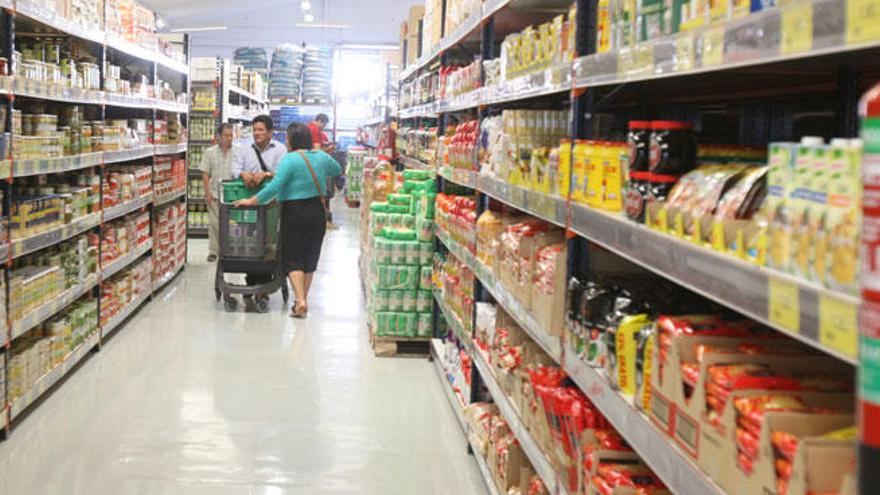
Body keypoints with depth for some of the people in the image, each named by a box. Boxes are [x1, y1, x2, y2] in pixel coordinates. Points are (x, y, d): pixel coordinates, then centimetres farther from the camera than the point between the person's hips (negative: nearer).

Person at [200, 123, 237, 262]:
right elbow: (205, 174, 5)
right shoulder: (210, 152, 5)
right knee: (214, 223, 3)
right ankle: (213, 251, 11)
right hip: (214, 194, 1)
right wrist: (207, 192, -2)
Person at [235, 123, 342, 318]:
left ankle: (300, 301, -12)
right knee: (310, 257, 14)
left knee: (292, 258, 1)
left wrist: (252, 201, -16)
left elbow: (275, 187, -22)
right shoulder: (322, 156, 4)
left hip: (295, 213, -5)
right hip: (317, 212, 6)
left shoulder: (289, 159, -15)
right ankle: (303, 300, 21)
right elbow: (337, 171, 24)